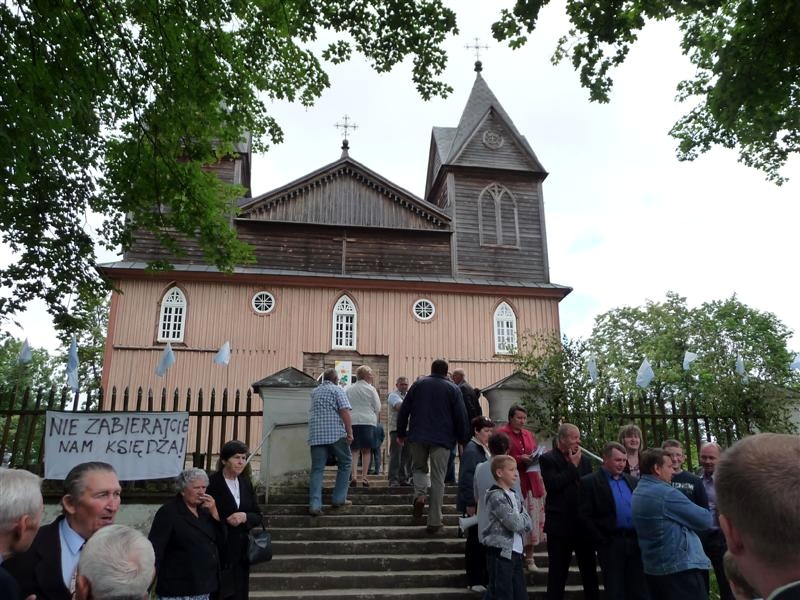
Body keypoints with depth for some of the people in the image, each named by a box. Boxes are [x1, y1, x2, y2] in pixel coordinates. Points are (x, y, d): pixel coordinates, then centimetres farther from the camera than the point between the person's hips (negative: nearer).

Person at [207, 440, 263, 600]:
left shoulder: (246, 482, 8)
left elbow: (258, 516, 10)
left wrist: (245, 517, -9)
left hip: (241, 551, 6)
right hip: (218, 551, -5)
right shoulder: (212, 482, -10)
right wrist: (226, 521, -19)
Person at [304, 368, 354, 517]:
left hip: (316, 435, 4)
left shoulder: (314, 392, 18)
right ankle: (339, 499, 11)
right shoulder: (337, 390, 1)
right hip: (336, 433, -4)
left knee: (317, 469, 2)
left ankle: (314, 505, -8)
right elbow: (344, 411, -11)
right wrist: (350, 432, -12)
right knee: (345, 462, 13)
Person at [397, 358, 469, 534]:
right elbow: (461, 416, -2)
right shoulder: (453, 388, 2)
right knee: (438, 479, 4)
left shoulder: (418, 384, 8)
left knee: (419, 468, 21)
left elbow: (404, 410, 8)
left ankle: (419, 494, -9)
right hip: (442, 439, -1)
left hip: (418, 436, 1)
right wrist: (462, 439, 9)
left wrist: (401, 433, 15)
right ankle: (434, 522, 4)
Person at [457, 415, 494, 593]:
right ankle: (474, 581, 11)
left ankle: (483, 578, 23)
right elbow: (467, 479, -18)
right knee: (475, 542, 1)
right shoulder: (471, 449, -14)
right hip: (475, 504, -8)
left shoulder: (485, 449, 12)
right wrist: (471, 505, -20)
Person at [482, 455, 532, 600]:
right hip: (500, 552, -8)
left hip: (516, 551, 8)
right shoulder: (496, 496, -14)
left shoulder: (515, 496, 14)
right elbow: (515, 523, -20)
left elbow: (528, 524, 8)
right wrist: (522, 519, 0)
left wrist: (519, 520, -11)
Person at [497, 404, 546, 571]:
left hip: (532, 483, 6)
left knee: (533, 520, 4)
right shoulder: (502, 434, -4)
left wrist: (536, 458, 2)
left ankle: (529, 557, 15)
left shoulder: (529, 435, 17)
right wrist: (519, 459, -16)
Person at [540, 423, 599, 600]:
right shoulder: (548, 459, -8)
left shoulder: (584, 460, 9)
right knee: (557, 573, 6)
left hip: (584, 522, 5)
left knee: (589, 570, 15)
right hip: (560, 524, -5)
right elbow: (553, 484, -21)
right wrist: (573, 466, -13)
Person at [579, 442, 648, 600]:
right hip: (610, 544, -5)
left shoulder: (632, 480, 14)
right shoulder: (589, 481, -5)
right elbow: (585, 516, -8)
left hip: (635, 541, 5)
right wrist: (602, 541, -11)